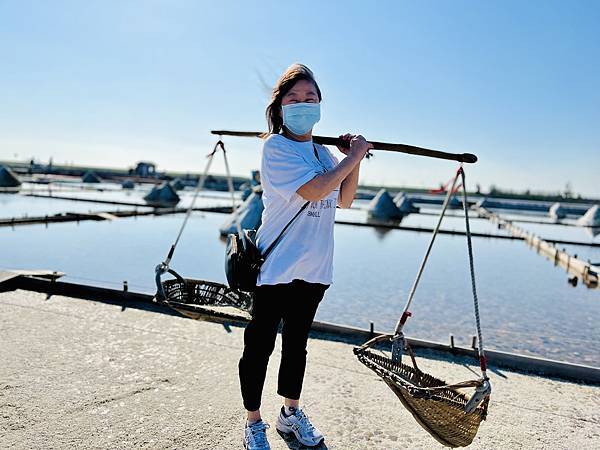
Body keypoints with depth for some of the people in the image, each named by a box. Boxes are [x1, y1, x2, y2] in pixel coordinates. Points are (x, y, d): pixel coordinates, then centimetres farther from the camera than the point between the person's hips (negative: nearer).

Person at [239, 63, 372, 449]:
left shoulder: (322, 152, 11)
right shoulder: (276, 147, -10)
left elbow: (344, 201, 12)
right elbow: (314, 190, -22)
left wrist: (354, 160, 1)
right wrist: (353, 157, -12)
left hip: (314, 268, 7)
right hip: (276, 268, -6)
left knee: (297, 343, 20)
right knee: (260, 345, 6)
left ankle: (291, 413, 38)